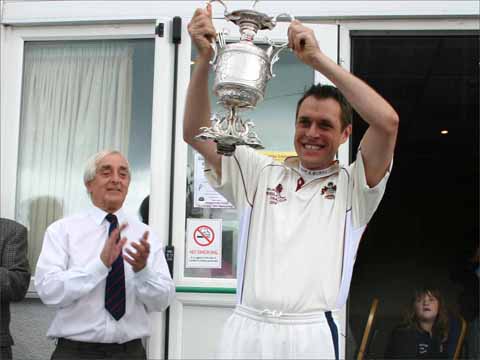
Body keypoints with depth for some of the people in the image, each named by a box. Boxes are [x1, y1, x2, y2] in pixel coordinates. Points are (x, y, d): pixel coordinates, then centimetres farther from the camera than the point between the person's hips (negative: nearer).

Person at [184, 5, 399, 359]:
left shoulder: (352, 186, 5)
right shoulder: (262, 174, 12)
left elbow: (387, 122, -11)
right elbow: (196, 133, 7)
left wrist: (318, 58, -9)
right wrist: (204, 59, -6)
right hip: (246, 330, 2)